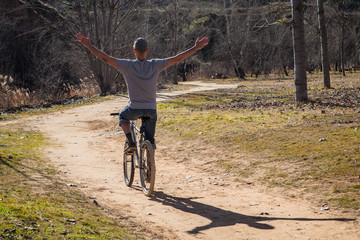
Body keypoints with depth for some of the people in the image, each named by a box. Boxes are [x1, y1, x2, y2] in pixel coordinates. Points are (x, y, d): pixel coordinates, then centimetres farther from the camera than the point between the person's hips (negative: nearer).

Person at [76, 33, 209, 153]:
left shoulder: (127, 65, -9)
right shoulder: (155, 65, -3)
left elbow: (105, 58, -8)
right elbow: (177, 58, 0)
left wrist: (88, 45, -2)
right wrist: (196, 48, 8)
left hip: (135, 109, -1)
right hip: (151, 110, 2)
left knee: (123, 117, 32)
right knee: (150, 142, 16)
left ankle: (131, 143, 15)